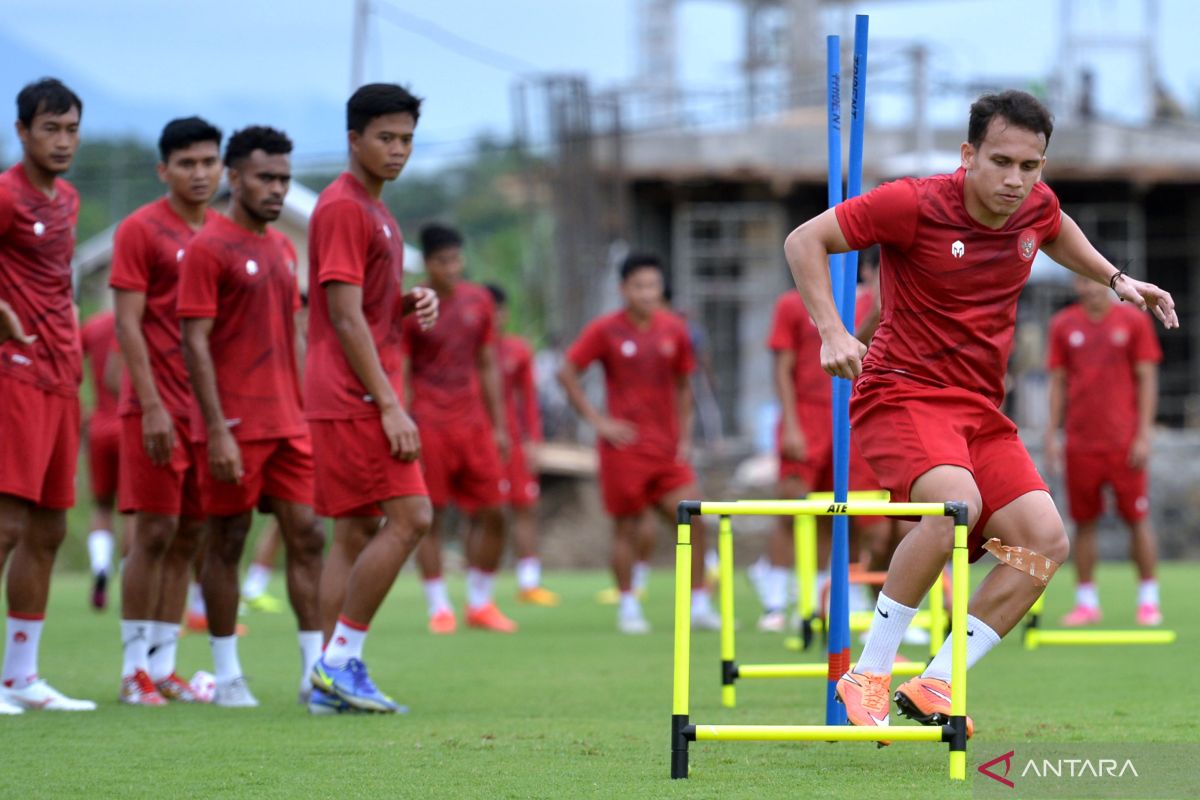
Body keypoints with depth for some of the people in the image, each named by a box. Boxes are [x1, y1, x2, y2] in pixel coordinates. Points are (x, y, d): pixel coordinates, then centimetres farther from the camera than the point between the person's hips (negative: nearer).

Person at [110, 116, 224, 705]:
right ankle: (134, 668, 0)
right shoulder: (141, 230, -4)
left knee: (190, 536, 6)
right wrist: (151, 406, -16)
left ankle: (163, 666, 12)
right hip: (158, 407, -6)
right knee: (155, 533, -7)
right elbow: (128, 323, -9)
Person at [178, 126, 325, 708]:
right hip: (234, 427, -7)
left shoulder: (283, 248, 15)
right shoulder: (208, 248, -7)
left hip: (288, 423, 7)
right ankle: (227, 676, 7)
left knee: (306, 535, 0)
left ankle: (316, 669, 1)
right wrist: (217, 430, -17)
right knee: (226, 543, 1)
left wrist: (307, 414, 15)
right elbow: (194, 343, -12)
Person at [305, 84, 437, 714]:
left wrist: (414, 303, 5)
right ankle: (341, 660, -11)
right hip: (354, 398, -10)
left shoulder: (373, 211, 19)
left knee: (357, 532, 8)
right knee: (409, 517, -14)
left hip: (364, 398, 10)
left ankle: (330, 679, 8)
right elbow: (345, 316, -18)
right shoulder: (343, 208, -12)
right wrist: (390, 405, -20)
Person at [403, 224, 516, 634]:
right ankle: (439, 608, 3)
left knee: (492, 513, 1)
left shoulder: (478, 300, 9)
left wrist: (499, 426, 13)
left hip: (474, 423, 4)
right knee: (430, 516, -3)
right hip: (429, 426, -4)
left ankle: (480, 603, 13)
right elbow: (399, 376, -4)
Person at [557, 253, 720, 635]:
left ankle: (700, 606, 0)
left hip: (666, 446, 3)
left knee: (692, 520, -7)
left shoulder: (673, 330, 6)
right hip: (624, 443, -3)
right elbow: (566, 374, -3)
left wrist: (684, 437, 10)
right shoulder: (605, 330, -5)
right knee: (626, 528, 1)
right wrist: (597, 420, -7)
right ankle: (627, 607, 13)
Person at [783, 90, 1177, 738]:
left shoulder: (1036, 205, 3)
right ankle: (868, 677, -23)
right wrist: (831, 331, -19)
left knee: (1044, 539, -11)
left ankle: (933, 686, -5)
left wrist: (1115, 279, 18)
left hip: (980, 410, 7)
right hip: (901, 392, -7)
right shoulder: (915, 205, -15)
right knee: (956, 502, -34)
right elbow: (804, 241, -9)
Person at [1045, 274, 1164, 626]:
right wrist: (1052, 435, 5)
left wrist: (1144, 435, -6)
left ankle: (1148, 600, 6)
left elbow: (1147, 379, 1)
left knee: (1137, 518, -2)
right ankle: (1086, 602, 9)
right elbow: (1058, 382, 10)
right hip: (1080, 442, 2)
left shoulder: (1134, 321, 1)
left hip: (1124, 441, -2)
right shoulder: (1063, 325, 7)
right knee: (1083, 521, 2)